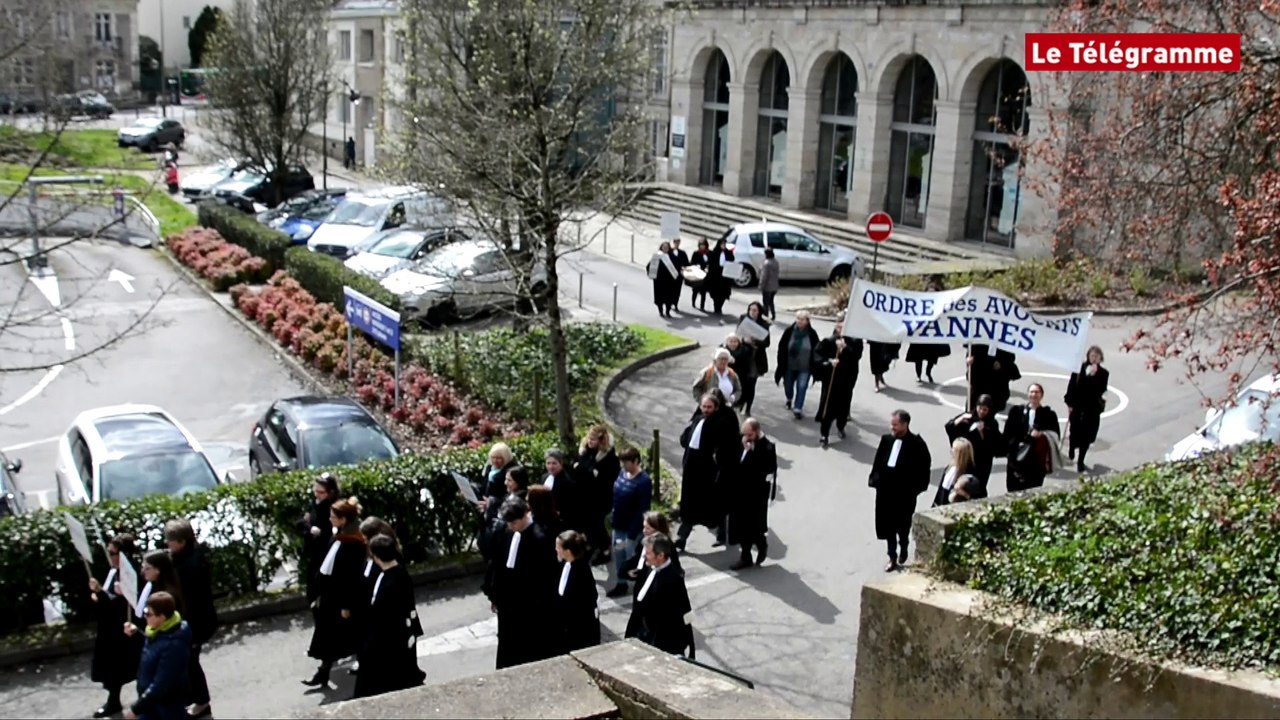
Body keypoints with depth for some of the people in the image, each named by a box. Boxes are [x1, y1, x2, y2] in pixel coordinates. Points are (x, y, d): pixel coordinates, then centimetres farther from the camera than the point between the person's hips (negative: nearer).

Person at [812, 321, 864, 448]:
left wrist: (845, 348, -31)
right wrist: (828, 362, -24)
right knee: (827, 405, -3)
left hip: (847, 380, 2)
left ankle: (841, 427, 40)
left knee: (844, 405, 13)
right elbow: (817, 355, -10)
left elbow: (856, 356, -19)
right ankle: (824, 435, 5)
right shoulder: (829, 341, -8)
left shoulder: (855, 342, -4)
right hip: (830, 379, -2)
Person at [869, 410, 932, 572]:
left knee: (903, 525, 13)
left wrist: (916, 488, -12)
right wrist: (874, 480, 0)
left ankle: (903, 549, 39)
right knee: (887, 525, 10)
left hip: (905, 493, -4)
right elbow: (877, 462, 6)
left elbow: (923, 468, -11)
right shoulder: (886, 440, -1)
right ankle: (892, 558, 23)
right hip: (885, 490, 4)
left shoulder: (917, 444, -14)